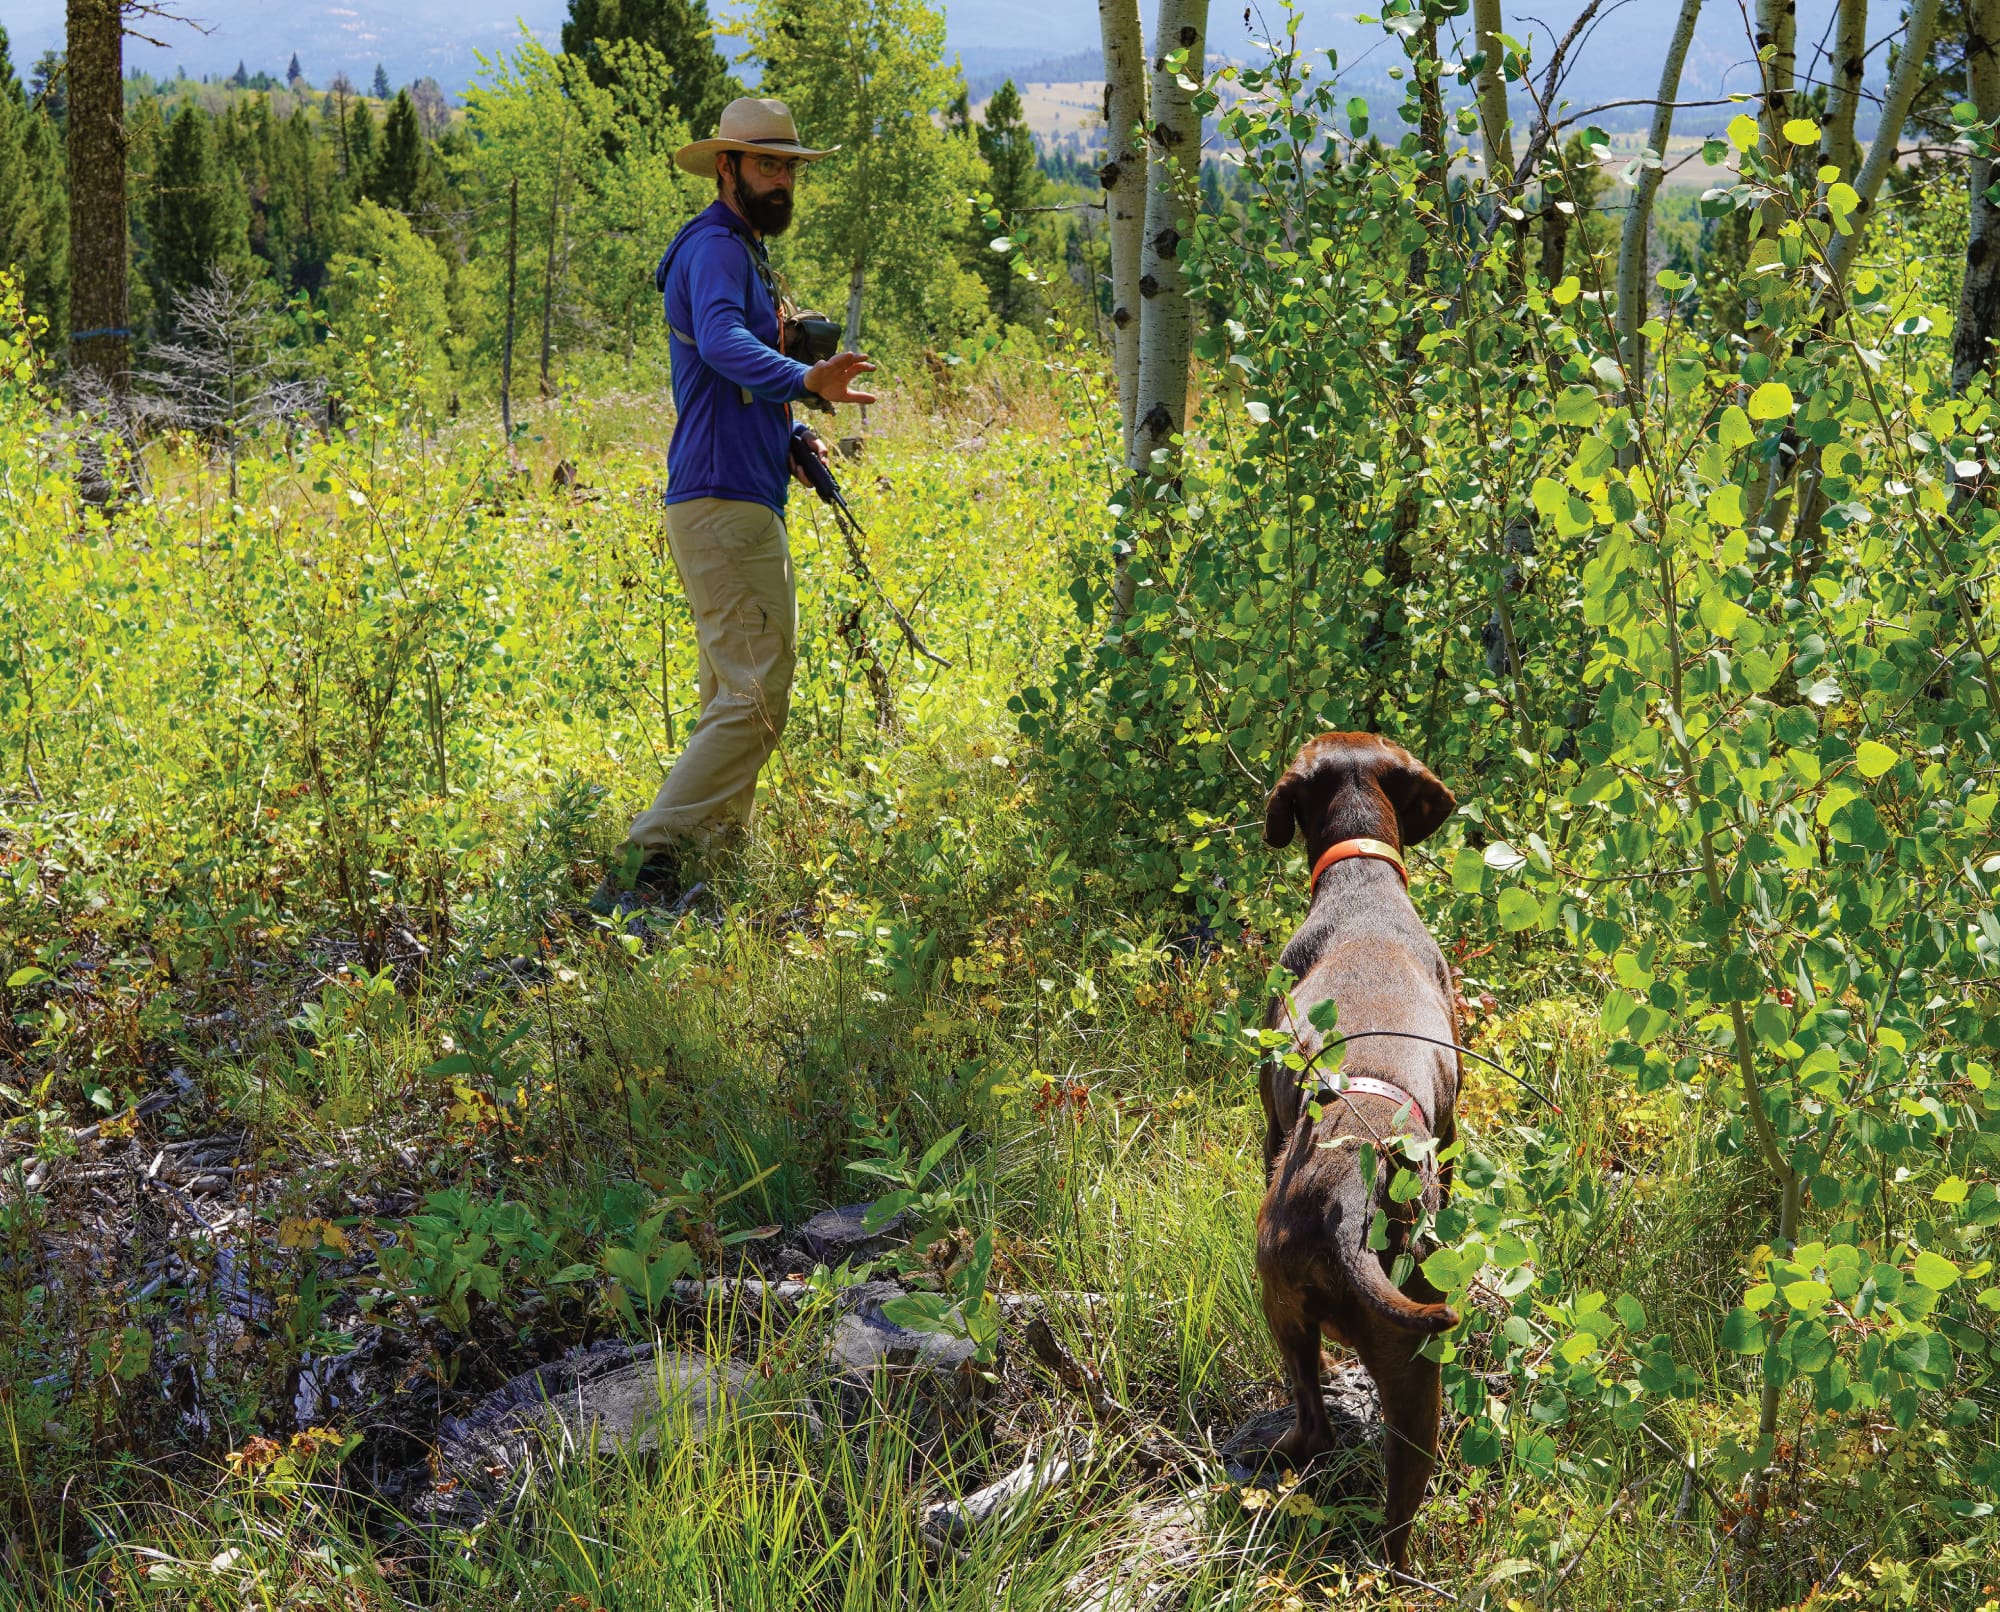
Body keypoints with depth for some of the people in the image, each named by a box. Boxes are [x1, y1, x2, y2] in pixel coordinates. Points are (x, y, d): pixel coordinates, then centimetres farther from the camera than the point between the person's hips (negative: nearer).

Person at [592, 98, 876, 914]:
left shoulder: (745, 252, 22)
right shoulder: (714, 248, -11)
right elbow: (724, 342, -33)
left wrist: (791, 437, 16)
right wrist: (804, 380, -50)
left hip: (745, 506, 11)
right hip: (725, 506, -11)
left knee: (732, 700, 16)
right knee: (756, 700, -15)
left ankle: (701, 869, 20)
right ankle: (641, 868, -18)